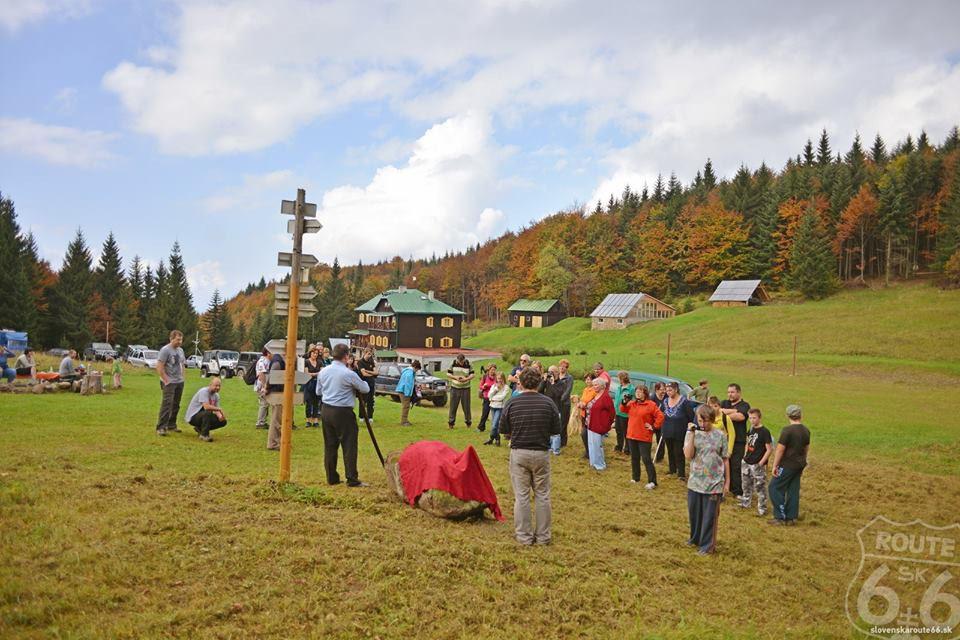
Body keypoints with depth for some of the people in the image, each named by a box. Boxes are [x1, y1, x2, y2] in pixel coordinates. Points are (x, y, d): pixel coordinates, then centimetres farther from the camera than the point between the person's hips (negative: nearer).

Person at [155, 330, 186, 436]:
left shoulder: (180, 350, 14)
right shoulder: (165, 350, -12)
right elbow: (159, 367, -16)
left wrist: (182, 377, 13)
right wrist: (166, 381, -16)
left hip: (179, 382, 8)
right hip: (169, 383, -8)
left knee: (176, 405, 12)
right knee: (166, 404, -14)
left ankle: (172, 425, 21)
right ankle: (161, 428, -13)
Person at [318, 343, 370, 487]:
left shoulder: (323, 372, 4)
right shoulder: (349, 374, -15)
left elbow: (319, 392, 16)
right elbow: (366, 389, -4)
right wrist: (359, 382, 16)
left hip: (326, 410, 7)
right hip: (343, 412, -6)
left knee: (330, 446, 11)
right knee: (349, 446, -1)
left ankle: (332, 478, 17)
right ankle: (352, 479, 0)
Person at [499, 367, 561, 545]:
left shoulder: (512, 403, -9)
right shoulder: (548, 403, -7)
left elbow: (504, 431, -4)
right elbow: (556, 430, -1)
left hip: (519, 453, -1)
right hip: (541, 453, 1)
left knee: (521, 496, 8)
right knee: (542, 495, 13)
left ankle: (524, 536, 14)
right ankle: (543, 536, 20)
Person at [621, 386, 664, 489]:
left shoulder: (651, 405, -9)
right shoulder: (632, 403, 10)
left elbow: (660, 416, -12)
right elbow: (623, 410, 5)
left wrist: (654, 427, -11)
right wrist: (624, 402, -11)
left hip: (644, 437, -6)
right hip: (632, 436, 6)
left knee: (646, 459, -8)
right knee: (634, 458, 16)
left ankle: (652, 481, -4)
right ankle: (635, 478, 28)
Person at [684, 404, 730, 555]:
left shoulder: (720, 436, -3)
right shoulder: (692, 434, -1)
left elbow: (725, 460, 3)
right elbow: (688, 455, -13)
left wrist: (727, 482, 4)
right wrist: (691, 433, -16)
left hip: (714, 483, -2)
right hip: (695, 482, 2)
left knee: (710, 516, 5)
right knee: (694, 513, 14)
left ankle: (707, 545, 18)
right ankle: (695, 538, 35)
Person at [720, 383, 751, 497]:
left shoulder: (744, 405, 1)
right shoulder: (725, 403, 15)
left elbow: (741, 416, -19)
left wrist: (725, 413, -8)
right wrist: (734, 411, -14)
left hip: (738, 441, -4)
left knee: (737, 467, -4)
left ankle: (738, 491, 2)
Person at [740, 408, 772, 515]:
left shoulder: (764, 432, -15)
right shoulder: (751, 429, 6)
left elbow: (769, 449, -15)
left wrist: (761, 463, -15)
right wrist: (745, 456, 11)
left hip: (757, 465, -7)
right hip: (747, 463, 7)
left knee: (760, 487, 0)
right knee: (746, 484, 18)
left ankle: (762, 508, 11)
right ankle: (745, 503, 33)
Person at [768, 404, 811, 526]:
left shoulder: (787, 430, -19)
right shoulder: (806, 430, 5)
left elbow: (780, 449, -18)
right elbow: (806, 448, 16)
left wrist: (775, 465, -11)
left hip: (787, 465, -8)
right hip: (799, 465, 8)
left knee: (775, 488, 1)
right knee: (793, 490, 13)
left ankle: (781, 517, 2)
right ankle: (791, 518, 18)